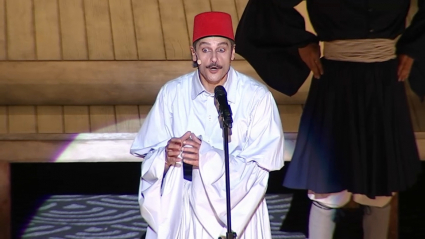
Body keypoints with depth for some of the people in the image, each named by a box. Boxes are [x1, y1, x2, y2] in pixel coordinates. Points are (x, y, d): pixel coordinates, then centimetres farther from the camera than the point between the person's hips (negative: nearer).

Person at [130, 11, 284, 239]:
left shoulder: (257, 97, -10)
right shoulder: (172, 93, -3)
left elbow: (260, 166, -13)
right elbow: (149, 155, -1)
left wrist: (208, 160, -25)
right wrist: (166, 156, -23)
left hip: (237, 211, -1)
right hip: (181, 210, 2)